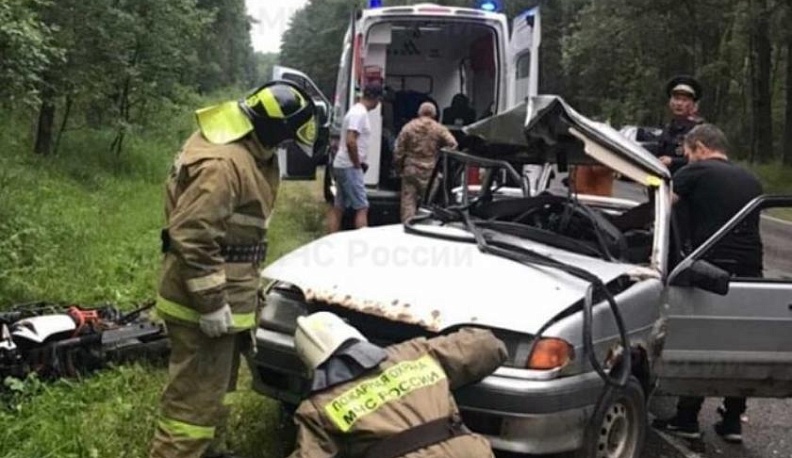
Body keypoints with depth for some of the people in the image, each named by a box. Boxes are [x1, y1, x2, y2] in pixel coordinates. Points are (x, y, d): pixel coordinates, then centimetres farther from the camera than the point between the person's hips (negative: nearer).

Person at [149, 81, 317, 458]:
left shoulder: (249, 154, 11)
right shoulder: (221, 163, -24)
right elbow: (192, 236, -28)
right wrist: (212, 303, -26)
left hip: (222, 297, 11)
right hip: (204, 304, -11)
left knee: (211, 389, 25)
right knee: (195, 397, -5)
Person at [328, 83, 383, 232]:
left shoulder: (358, 111, 16)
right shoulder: (360, 113, -16)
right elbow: (350, 141, -25)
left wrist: (360, 162, 14)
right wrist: (358, 164, -15)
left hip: (343, 166, 10)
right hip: (349, 167, -10)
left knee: (338, 207, 9)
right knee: (362, 208, -8)